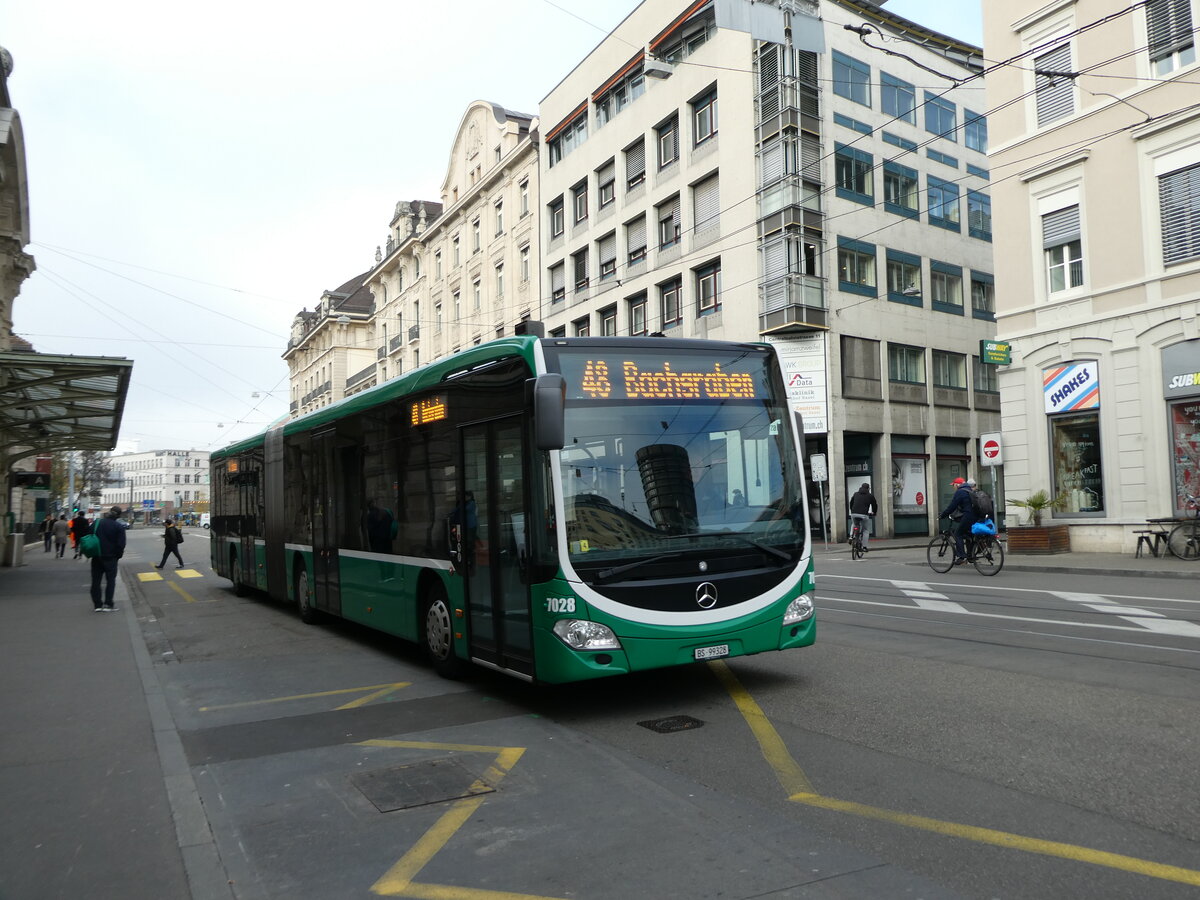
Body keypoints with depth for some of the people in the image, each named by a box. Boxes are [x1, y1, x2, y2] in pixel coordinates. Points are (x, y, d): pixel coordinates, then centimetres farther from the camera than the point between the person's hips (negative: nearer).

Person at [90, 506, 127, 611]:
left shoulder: (97, 523, 1)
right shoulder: (119, 527, -10)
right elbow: (121, 544, -13)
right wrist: (118, 555, 3)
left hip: (96, 556, 3)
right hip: (110, 557, -3)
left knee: (96, 580, 10)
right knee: (110, 580, 6)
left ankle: (97, 605, 10)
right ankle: (108, 604, 1)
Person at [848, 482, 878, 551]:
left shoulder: (855, 494, 20)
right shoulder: (870, 496, 12)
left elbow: (851, 503, 28)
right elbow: (875, 505, 19)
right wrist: (873, 513, 37)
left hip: (854, 514, 3)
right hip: (864, 515, -3)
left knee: (854, 525, 34)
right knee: (866, 531, 14)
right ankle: (864, 547, 8)